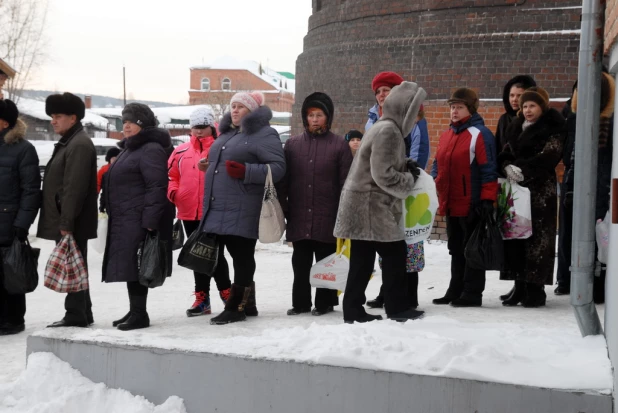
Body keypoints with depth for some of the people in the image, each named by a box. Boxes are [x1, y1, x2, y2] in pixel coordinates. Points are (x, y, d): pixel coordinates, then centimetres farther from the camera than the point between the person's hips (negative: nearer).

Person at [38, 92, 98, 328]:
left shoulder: (79, 145, -15)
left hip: (72, 223, -10)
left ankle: (76, 316, -1)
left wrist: (66, 222, -24)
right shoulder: (67, 142, 19)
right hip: (65, 221, 10)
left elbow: (74, 188, -22)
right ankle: (82, 314, 22)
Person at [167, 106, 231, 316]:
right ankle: (202, 298, 20)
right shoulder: (181, 152, 11)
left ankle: (227, 293, 12)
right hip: (189, 212, 5)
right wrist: (172, 191, -2)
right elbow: (171, 175, 16)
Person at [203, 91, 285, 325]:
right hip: (218, 209, 9)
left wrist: (245, 171, -23)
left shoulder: (263, 134, -5)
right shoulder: (226, 134, 22)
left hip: (243, 211, -9)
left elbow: (278, 167, -14)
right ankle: (246, 304, 20)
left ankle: (236, 307, 1)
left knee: (242, 257, -4)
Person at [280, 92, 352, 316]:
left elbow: (346, 182, -2)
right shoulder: (292, 144, 9)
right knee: (300, 262, 10)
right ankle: (300, 302, 20)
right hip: (299, 216, 3)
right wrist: (282, 209, 4)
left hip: (328, 217, -3)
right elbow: (283, 180, 10)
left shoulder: (339, 144, 0)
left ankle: (325, 302, 18)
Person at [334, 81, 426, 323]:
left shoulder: (383, 127, 17)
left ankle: (353, 310, 12)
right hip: (370, 205, -10)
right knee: (394, 253, -2)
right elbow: (383, 175, -21)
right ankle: (398, 308, 6)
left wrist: (405, 166, 8)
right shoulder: (389, 131, -16)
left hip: (364, 204, 10)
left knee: (362, 260, 9)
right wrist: (409, 180, -6)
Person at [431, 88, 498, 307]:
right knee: (456, 249, 15)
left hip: (472, 205, -8)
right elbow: (438, 166, 21)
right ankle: (456, 291, 24)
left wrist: (487, 199, -18)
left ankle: (472, 294, 8)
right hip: (451, 205, 8)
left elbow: (489, 170, -15)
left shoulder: (480, 134, -11)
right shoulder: (446, 135, 13)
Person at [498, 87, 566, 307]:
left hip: (541, 190, -6)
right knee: (515, 235, 5)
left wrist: (523, 170, -22)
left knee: (537, 238, -8)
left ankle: (535, 289, -4)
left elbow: (549, 155, -13)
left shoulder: (553, 129, -2)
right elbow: (506, 153, 13)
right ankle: (520, 286, 12)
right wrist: (507, 168, -9)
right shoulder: (516, 127, 18)